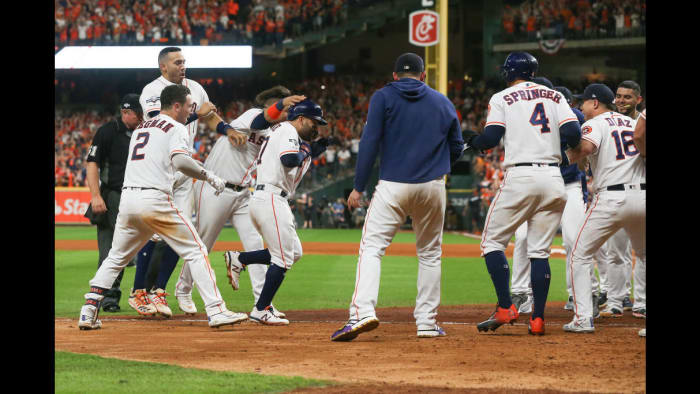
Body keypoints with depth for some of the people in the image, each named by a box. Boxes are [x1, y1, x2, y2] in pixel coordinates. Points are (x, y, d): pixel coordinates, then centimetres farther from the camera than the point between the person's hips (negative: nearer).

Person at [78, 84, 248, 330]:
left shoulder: (140, 128, 24)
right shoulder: (175, 128, 0)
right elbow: (180, 161, -17)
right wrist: (210, 177, -8)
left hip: (127, 199, 7)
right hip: (155, 199, -7)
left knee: (115, 258, 18)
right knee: (195, 252, -1)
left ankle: (88, 311, 7)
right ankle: (215, 310, -9)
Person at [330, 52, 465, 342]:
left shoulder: (383, 97, 3)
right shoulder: (443, 103, 12)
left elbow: (369, 143, -5)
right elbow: (457, 149, 15)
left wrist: (359, 187, -3)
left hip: (392, 187, -3)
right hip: (433, 187, 3)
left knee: (371, 247, -8)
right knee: (429, 253, 15)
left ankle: (363, 311, -27)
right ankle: (427, 322, 11)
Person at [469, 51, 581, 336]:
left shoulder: (502, 98, 5)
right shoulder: (555, 96, 15)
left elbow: (491, 138, -6)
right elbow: (573, 134, 2)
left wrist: (472, 142, 15)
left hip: (520, 177, -4)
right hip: (553, 178, 4)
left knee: (493, 242, 8)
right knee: (540, 251, 8)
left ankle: (505, 308, -4)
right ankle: (537, 319, 2)